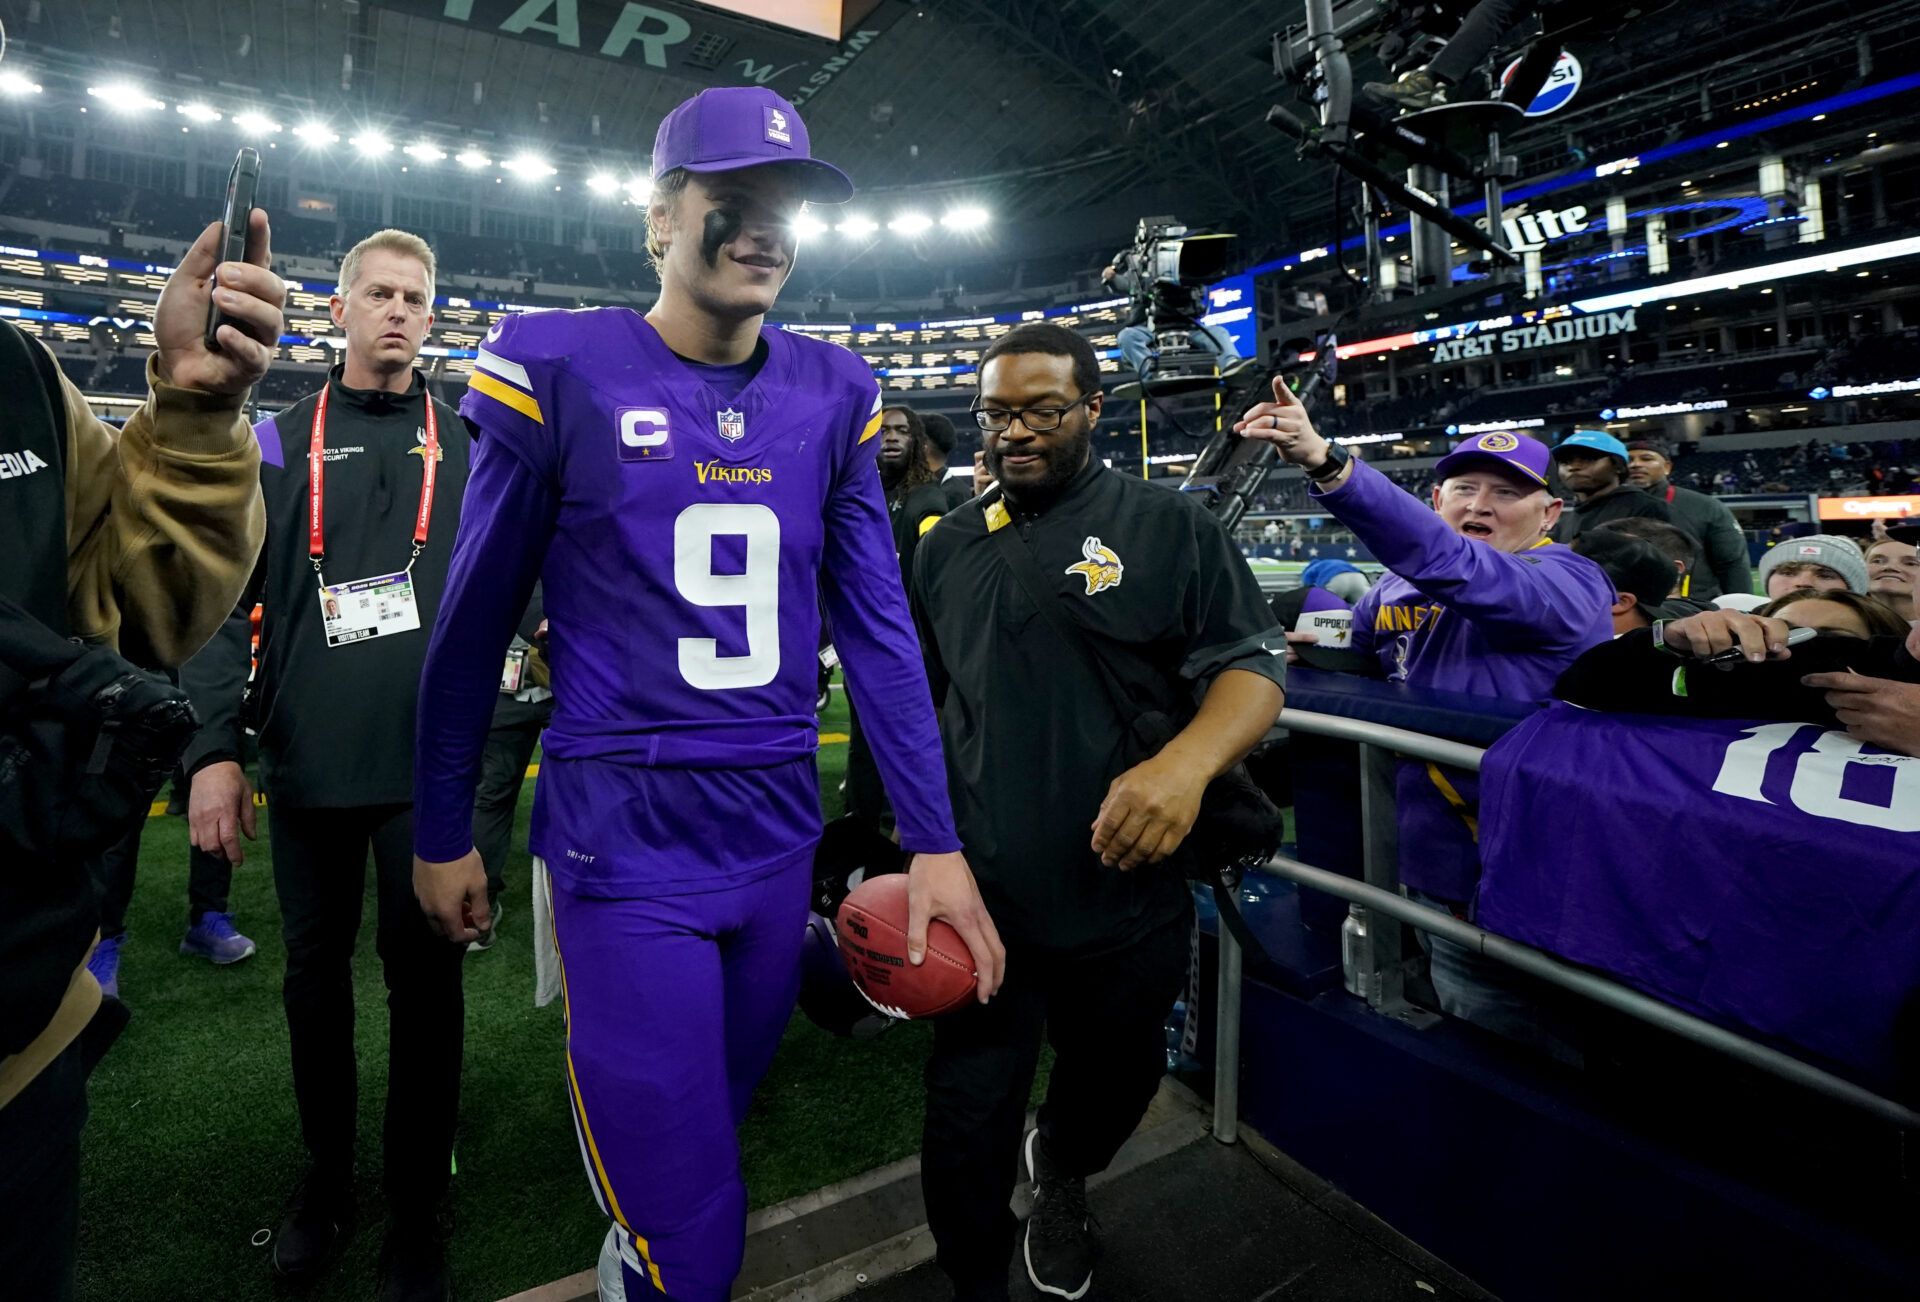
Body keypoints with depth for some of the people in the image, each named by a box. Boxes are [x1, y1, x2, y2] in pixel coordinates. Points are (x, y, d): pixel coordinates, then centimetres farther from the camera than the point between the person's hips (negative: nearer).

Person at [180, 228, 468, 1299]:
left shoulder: (468, 444, 6)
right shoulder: (280, 442, 7)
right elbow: (226, 601, 2)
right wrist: (214, 749, -5)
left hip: (430, 765, -1)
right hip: (308, 764, 2)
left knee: (425, 979, 7)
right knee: (316, 972, 15)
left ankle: (418, 1205, 25)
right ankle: (328, 1174, 37)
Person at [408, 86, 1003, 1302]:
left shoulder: (834, 393, 4)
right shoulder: (559, 370, -6)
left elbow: (877, 623, 3)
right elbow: (477, 622, 1)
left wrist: (935, 841, 0)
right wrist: (442, 833, 8)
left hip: (780, 835, 4)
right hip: (625, 841, -4)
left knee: (723, 1121, 25)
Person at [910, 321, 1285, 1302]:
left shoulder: (1174, 529, -3)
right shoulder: (948, 547, 8)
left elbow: (1252, 666, -8)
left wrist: (1188, 762, -28)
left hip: (1129, 895, 0)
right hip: (981, 899, 1)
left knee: (1116, 1081, 23)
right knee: (967, 1128, 8)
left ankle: (1062, 1172, 58)